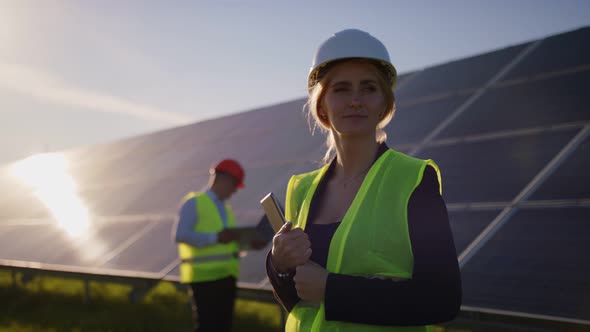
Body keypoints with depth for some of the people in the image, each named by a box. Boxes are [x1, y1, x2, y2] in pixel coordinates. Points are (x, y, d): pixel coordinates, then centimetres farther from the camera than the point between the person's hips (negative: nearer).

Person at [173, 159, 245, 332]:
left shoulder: (226, 208, 19)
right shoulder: (194, 203, -3)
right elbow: (180, 235, -17)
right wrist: (216, 238, -23)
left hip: (226, 276, 7)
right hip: (205, 277, -7)